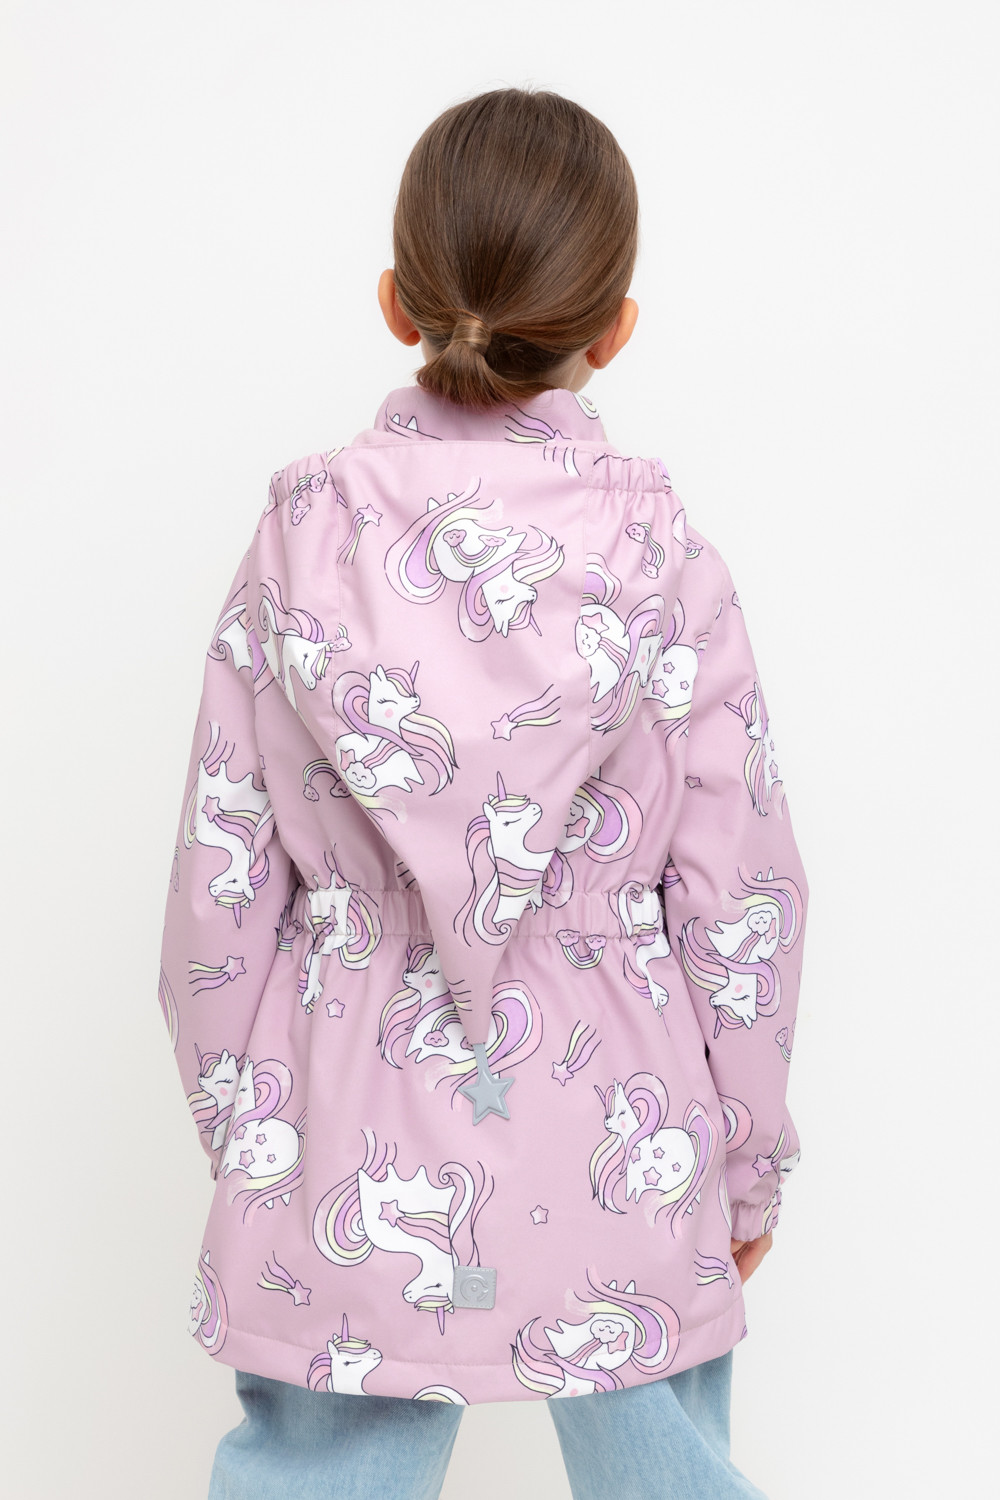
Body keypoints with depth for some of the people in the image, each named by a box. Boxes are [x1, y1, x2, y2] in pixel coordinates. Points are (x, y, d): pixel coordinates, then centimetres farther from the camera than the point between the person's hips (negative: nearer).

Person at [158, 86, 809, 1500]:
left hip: (351, 1165, 1)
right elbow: (743, 898, -6)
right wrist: (753, 1161, 8)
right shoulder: (665, 562, -11)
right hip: (618, 1167, 0)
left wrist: (231, 1119, 11)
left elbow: (222, 876, -3)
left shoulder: (302, 542, -9)